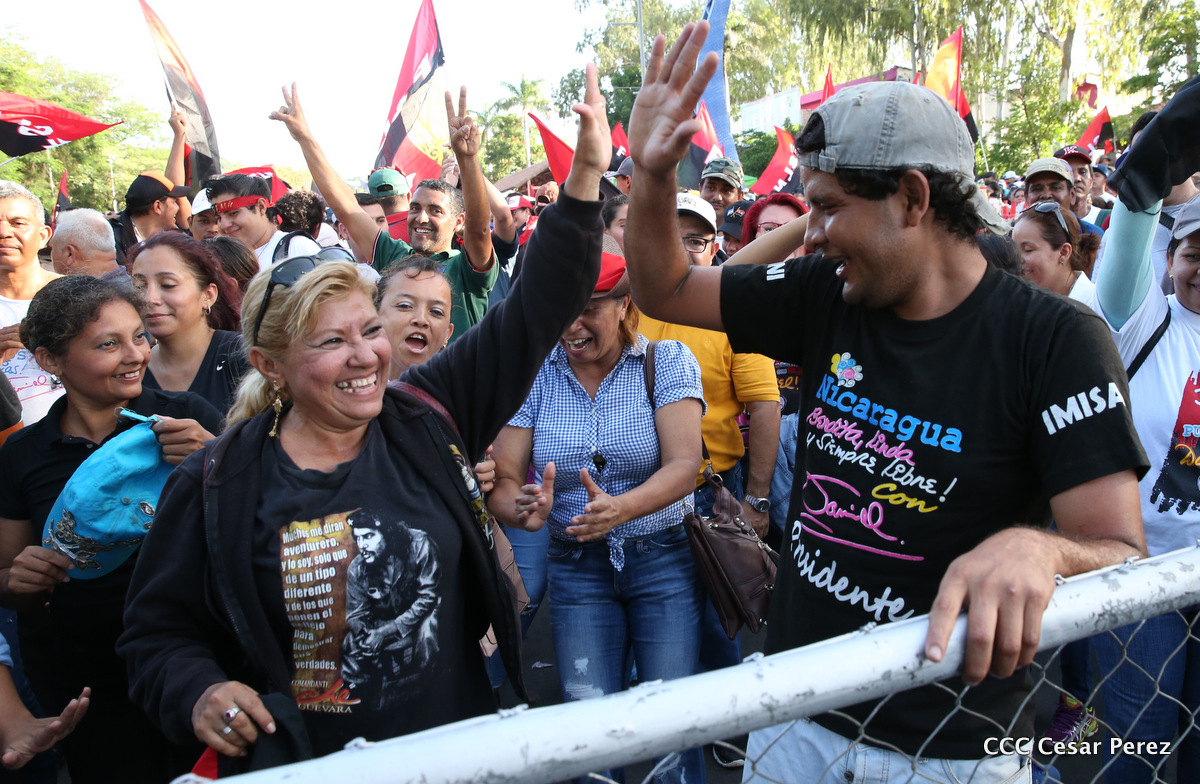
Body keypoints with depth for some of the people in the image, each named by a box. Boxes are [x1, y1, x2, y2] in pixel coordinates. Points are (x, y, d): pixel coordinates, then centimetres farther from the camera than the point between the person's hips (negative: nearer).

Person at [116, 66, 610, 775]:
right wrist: (196, 695, -20)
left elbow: (535, 310, -9)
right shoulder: (216, 484, -11)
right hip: (307, 763, -1)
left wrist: (586, 173, -15)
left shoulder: (426, 418, -8)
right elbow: (159, 630, 0)